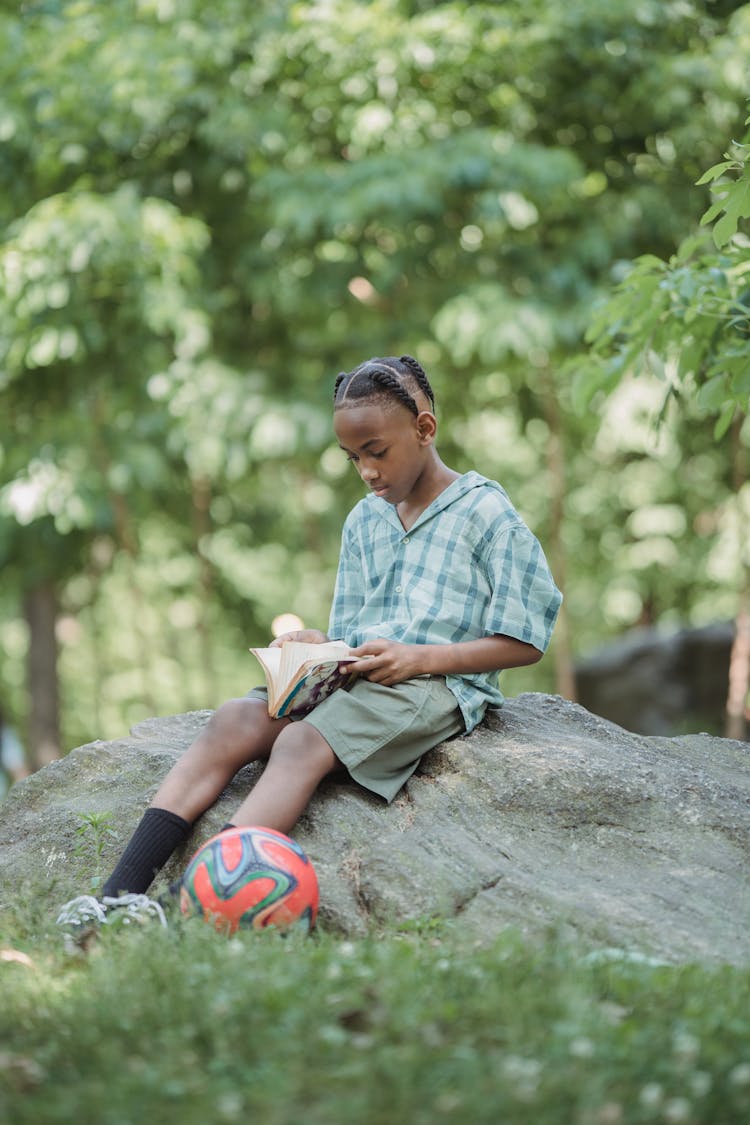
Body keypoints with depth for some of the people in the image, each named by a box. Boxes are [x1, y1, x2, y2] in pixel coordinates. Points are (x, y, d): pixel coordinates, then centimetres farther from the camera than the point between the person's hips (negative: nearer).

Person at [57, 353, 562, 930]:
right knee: (234, 721, -22)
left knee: (304, 741, -32)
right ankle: (121, 897, -35)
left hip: (436, 684, -6)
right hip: (352, 677, 6)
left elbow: (526, 641, -4)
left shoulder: (486, 512, 0)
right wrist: (321, 645, -1)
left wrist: (420, 657, -14)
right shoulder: (363, 521, 21)